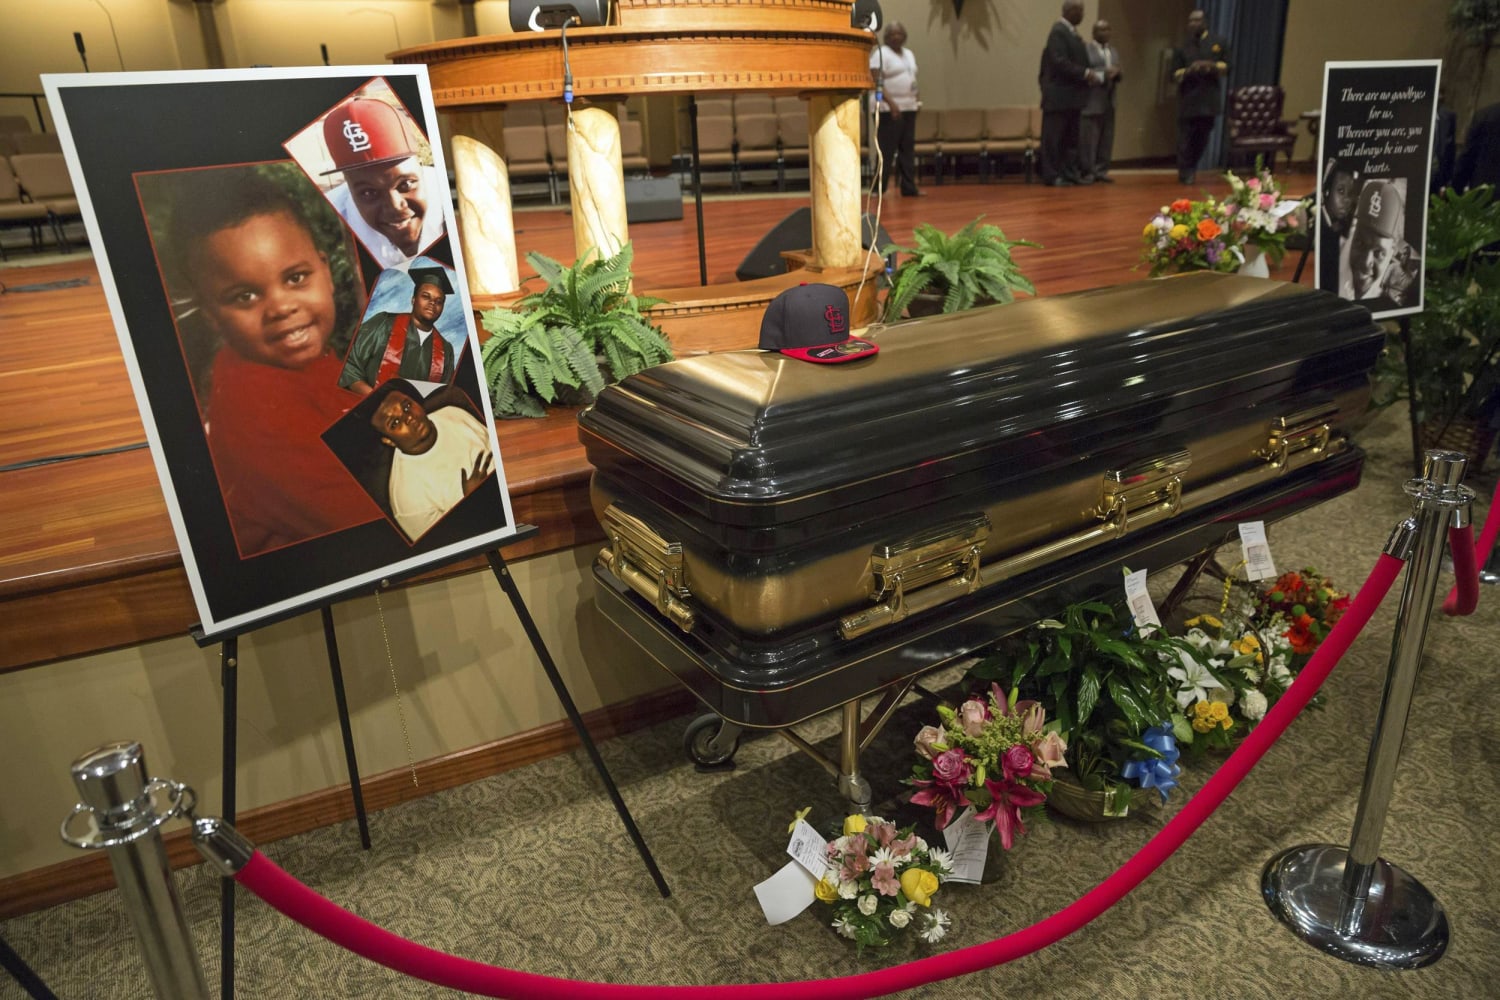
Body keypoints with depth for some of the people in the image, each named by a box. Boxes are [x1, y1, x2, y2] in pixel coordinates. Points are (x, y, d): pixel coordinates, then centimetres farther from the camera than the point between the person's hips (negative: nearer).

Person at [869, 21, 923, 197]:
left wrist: (916, 100, 12)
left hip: (909, 108, 8)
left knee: (907, 149, 7)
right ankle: (880, 189, -5)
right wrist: (891, 103, -24)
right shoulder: (880, 54, -6)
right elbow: (877, 82, -15)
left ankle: (909, 187, 10)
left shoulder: (909, 54, 19)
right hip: (890, 110, -7)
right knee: (886, 151, -8)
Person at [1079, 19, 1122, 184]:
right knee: (1088, 139, -6)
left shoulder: (1113, 51, 20)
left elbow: (1118, 75, 20)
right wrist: (1102, 75, -20)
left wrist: (1116, 73, -3)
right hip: (1091, 101, -7)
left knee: (1107, 139, 5)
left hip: (1109, 101, 7)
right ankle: (1087, 171, 1)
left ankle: (1101, 170, 11)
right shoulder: (1086, 49, -3)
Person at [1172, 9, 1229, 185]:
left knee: (1202, 138, 7)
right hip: (1188, 99, -2)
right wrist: (1188, 71, -20)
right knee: (1185, 138, -6)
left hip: (1209, 99, 2)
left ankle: (1192, 169, 22)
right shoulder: (1182, 46, 7)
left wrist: (1212, 66, -15)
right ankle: (1185, 172, 3)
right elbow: (1175, 74, 1)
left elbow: (1226, 67, 5)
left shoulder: (1219, 43, 9)